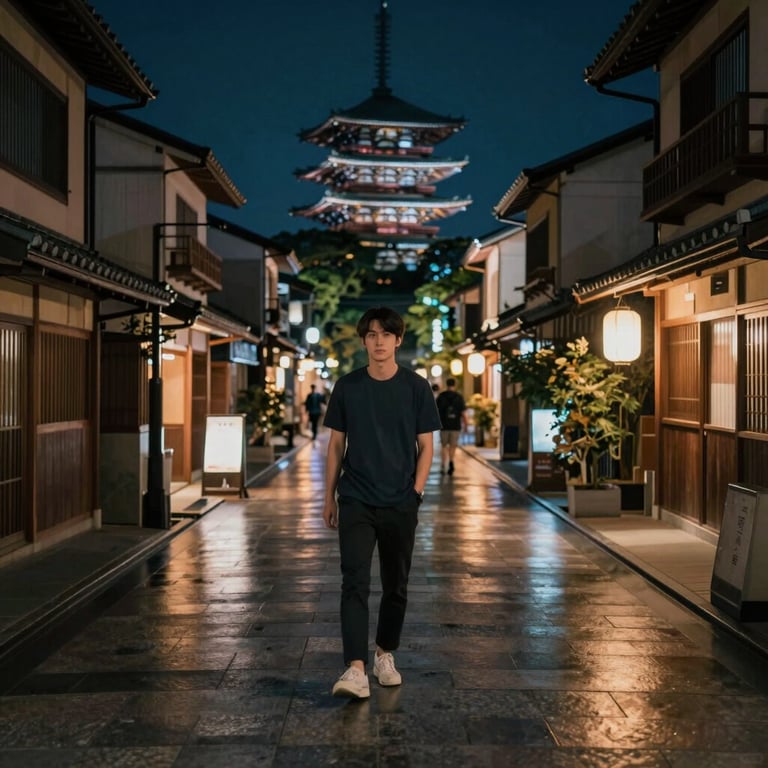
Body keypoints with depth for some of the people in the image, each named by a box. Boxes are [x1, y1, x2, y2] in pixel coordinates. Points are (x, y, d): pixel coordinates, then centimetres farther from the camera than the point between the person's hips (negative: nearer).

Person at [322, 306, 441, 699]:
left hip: (400, 504, 0)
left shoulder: (416, 387, -1)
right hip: (355, 501, 0)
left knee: (396, 586, 11)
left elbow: (426, 446, 2)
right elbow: (336, 444, 7)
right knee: (355, 583, -11)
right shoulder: (347, 387, 2)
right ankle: (356, 669, -15)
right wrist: (329, 496, 5)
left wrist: (416, 492, -7)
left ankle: (385, 655, 30)